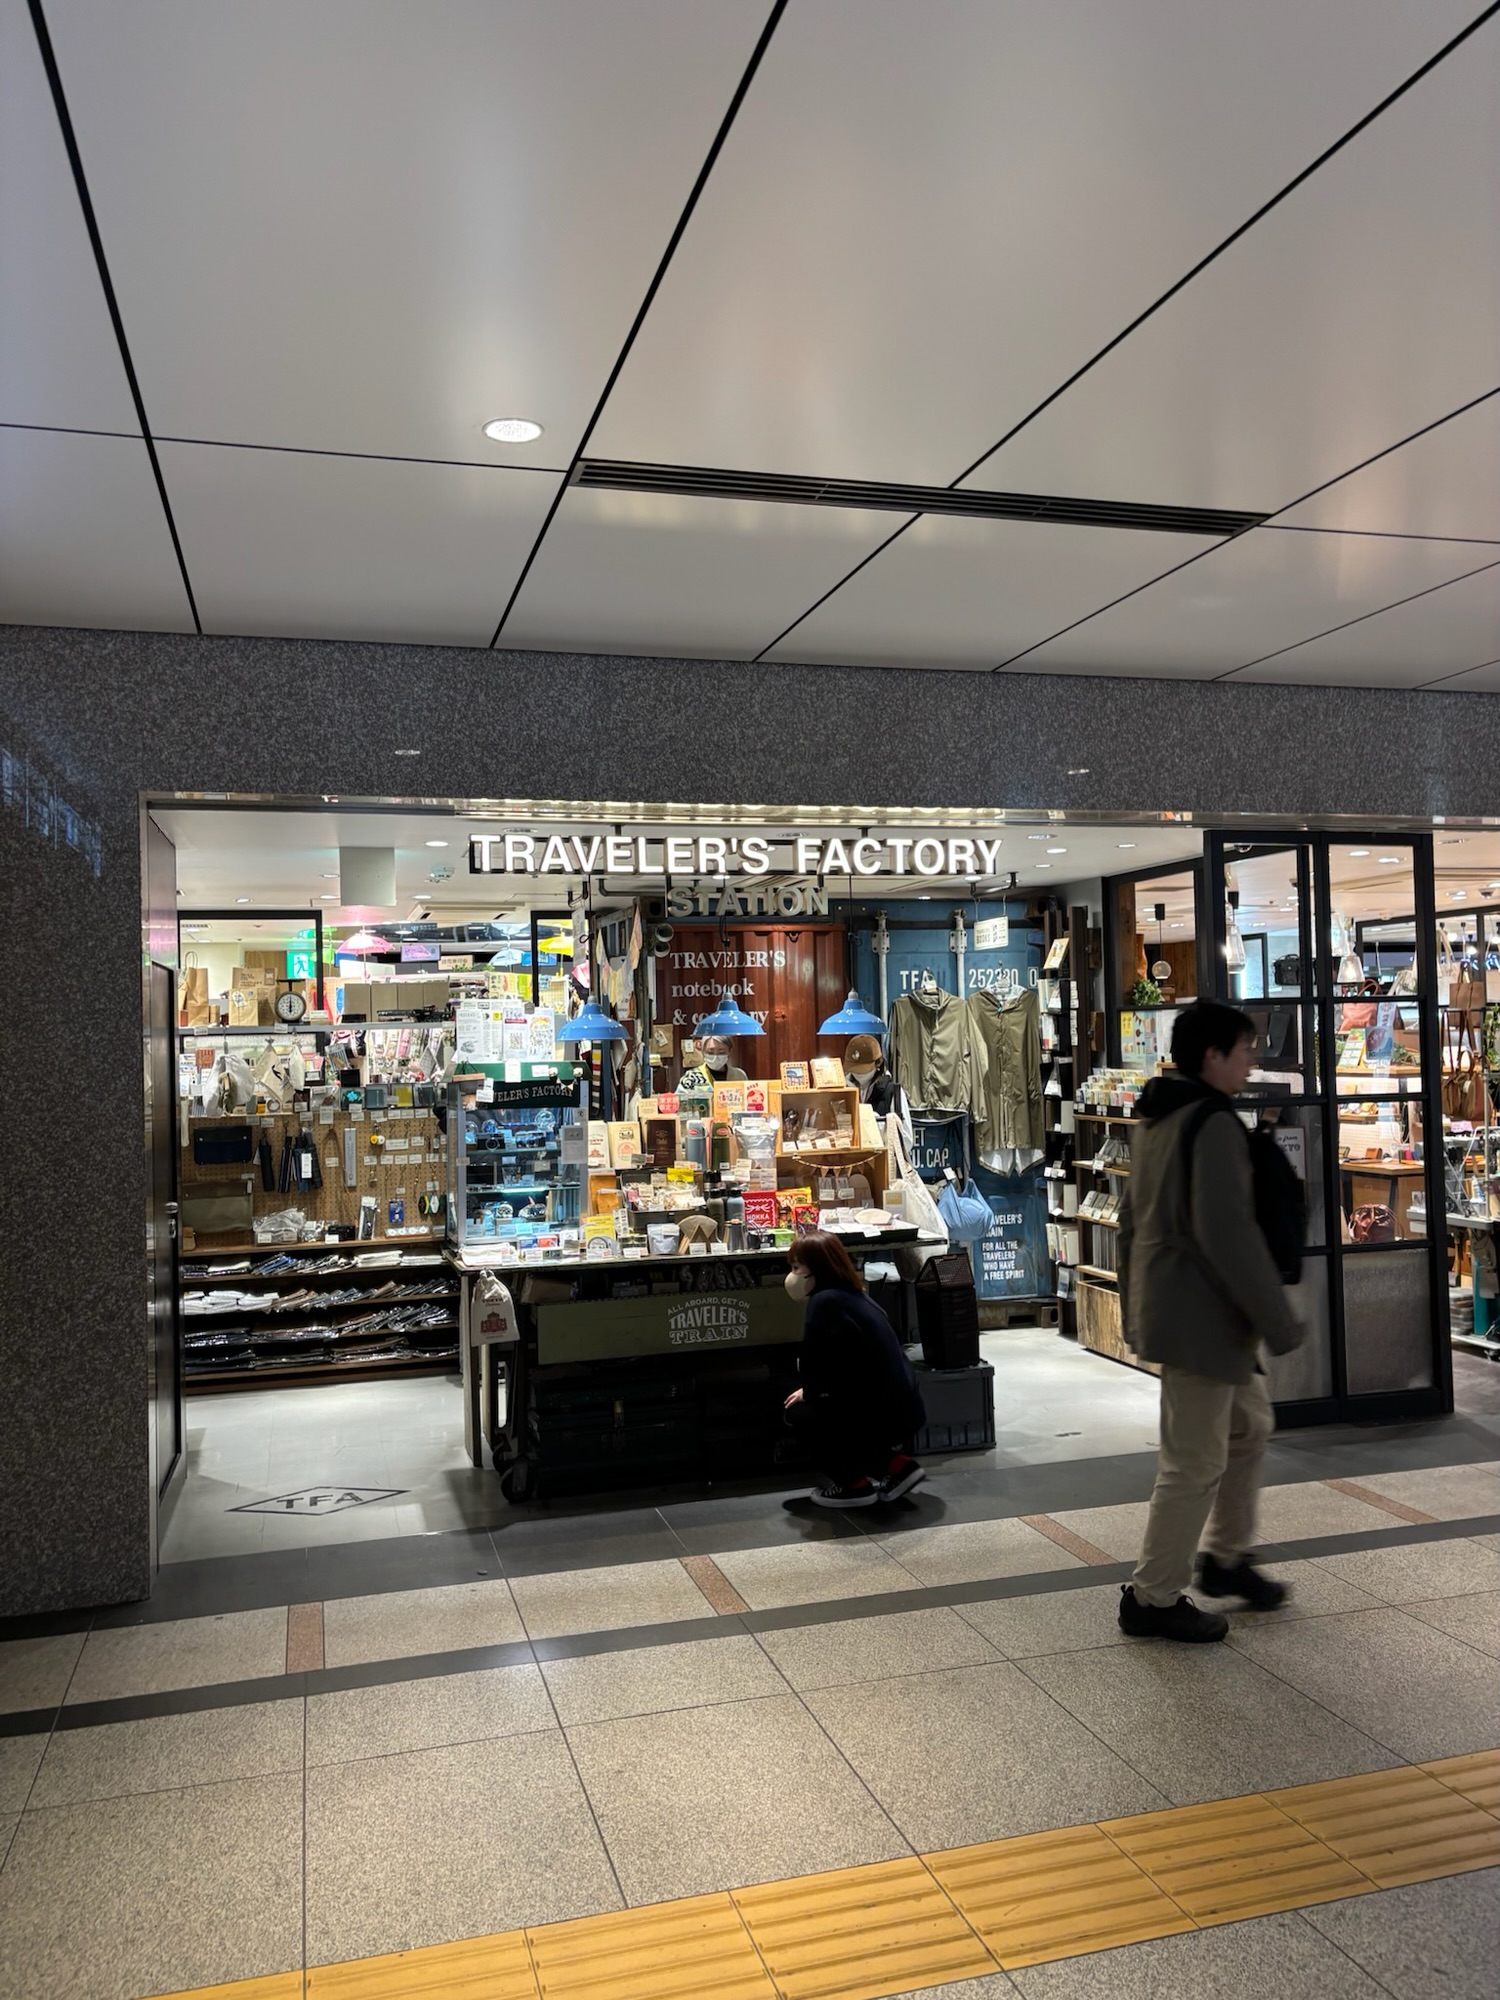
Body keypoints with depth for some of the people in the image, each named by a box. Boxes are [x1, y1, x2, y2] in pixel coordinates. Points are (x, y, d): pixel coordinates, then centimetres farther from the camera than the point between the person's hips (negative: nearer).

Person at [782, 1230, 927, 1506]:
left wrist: (808, 1393, 4)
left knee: (799, 1412, 11)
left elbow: (815, 1369, -16)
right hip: (902, 1410, 8)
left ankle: (853, 1484, 11)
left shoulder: (826, 1302, -17)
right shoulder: (853, 1296, 12)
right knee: (816, 1405, 28)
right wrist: (810, 1391, 15)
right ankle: (895, 1464, 19)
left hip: (882, 1416, -8)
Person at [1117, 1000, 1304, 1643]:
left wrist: (1136, 1304, 24)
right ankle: (1153, 1599, 11)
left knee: (1250, 1422, 22)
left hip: (1165, 1306, 10)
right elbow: (1227, 1232, -25)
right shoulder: (1214, 1123, -18)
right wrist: (1278, 1322, -18)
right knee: (1195, 1462, 0)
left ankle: (1225, 1557, 33)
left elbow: (1131, 1219, 19)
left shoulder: (1156, 1121, 12)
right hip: (1201, 1316, -10)